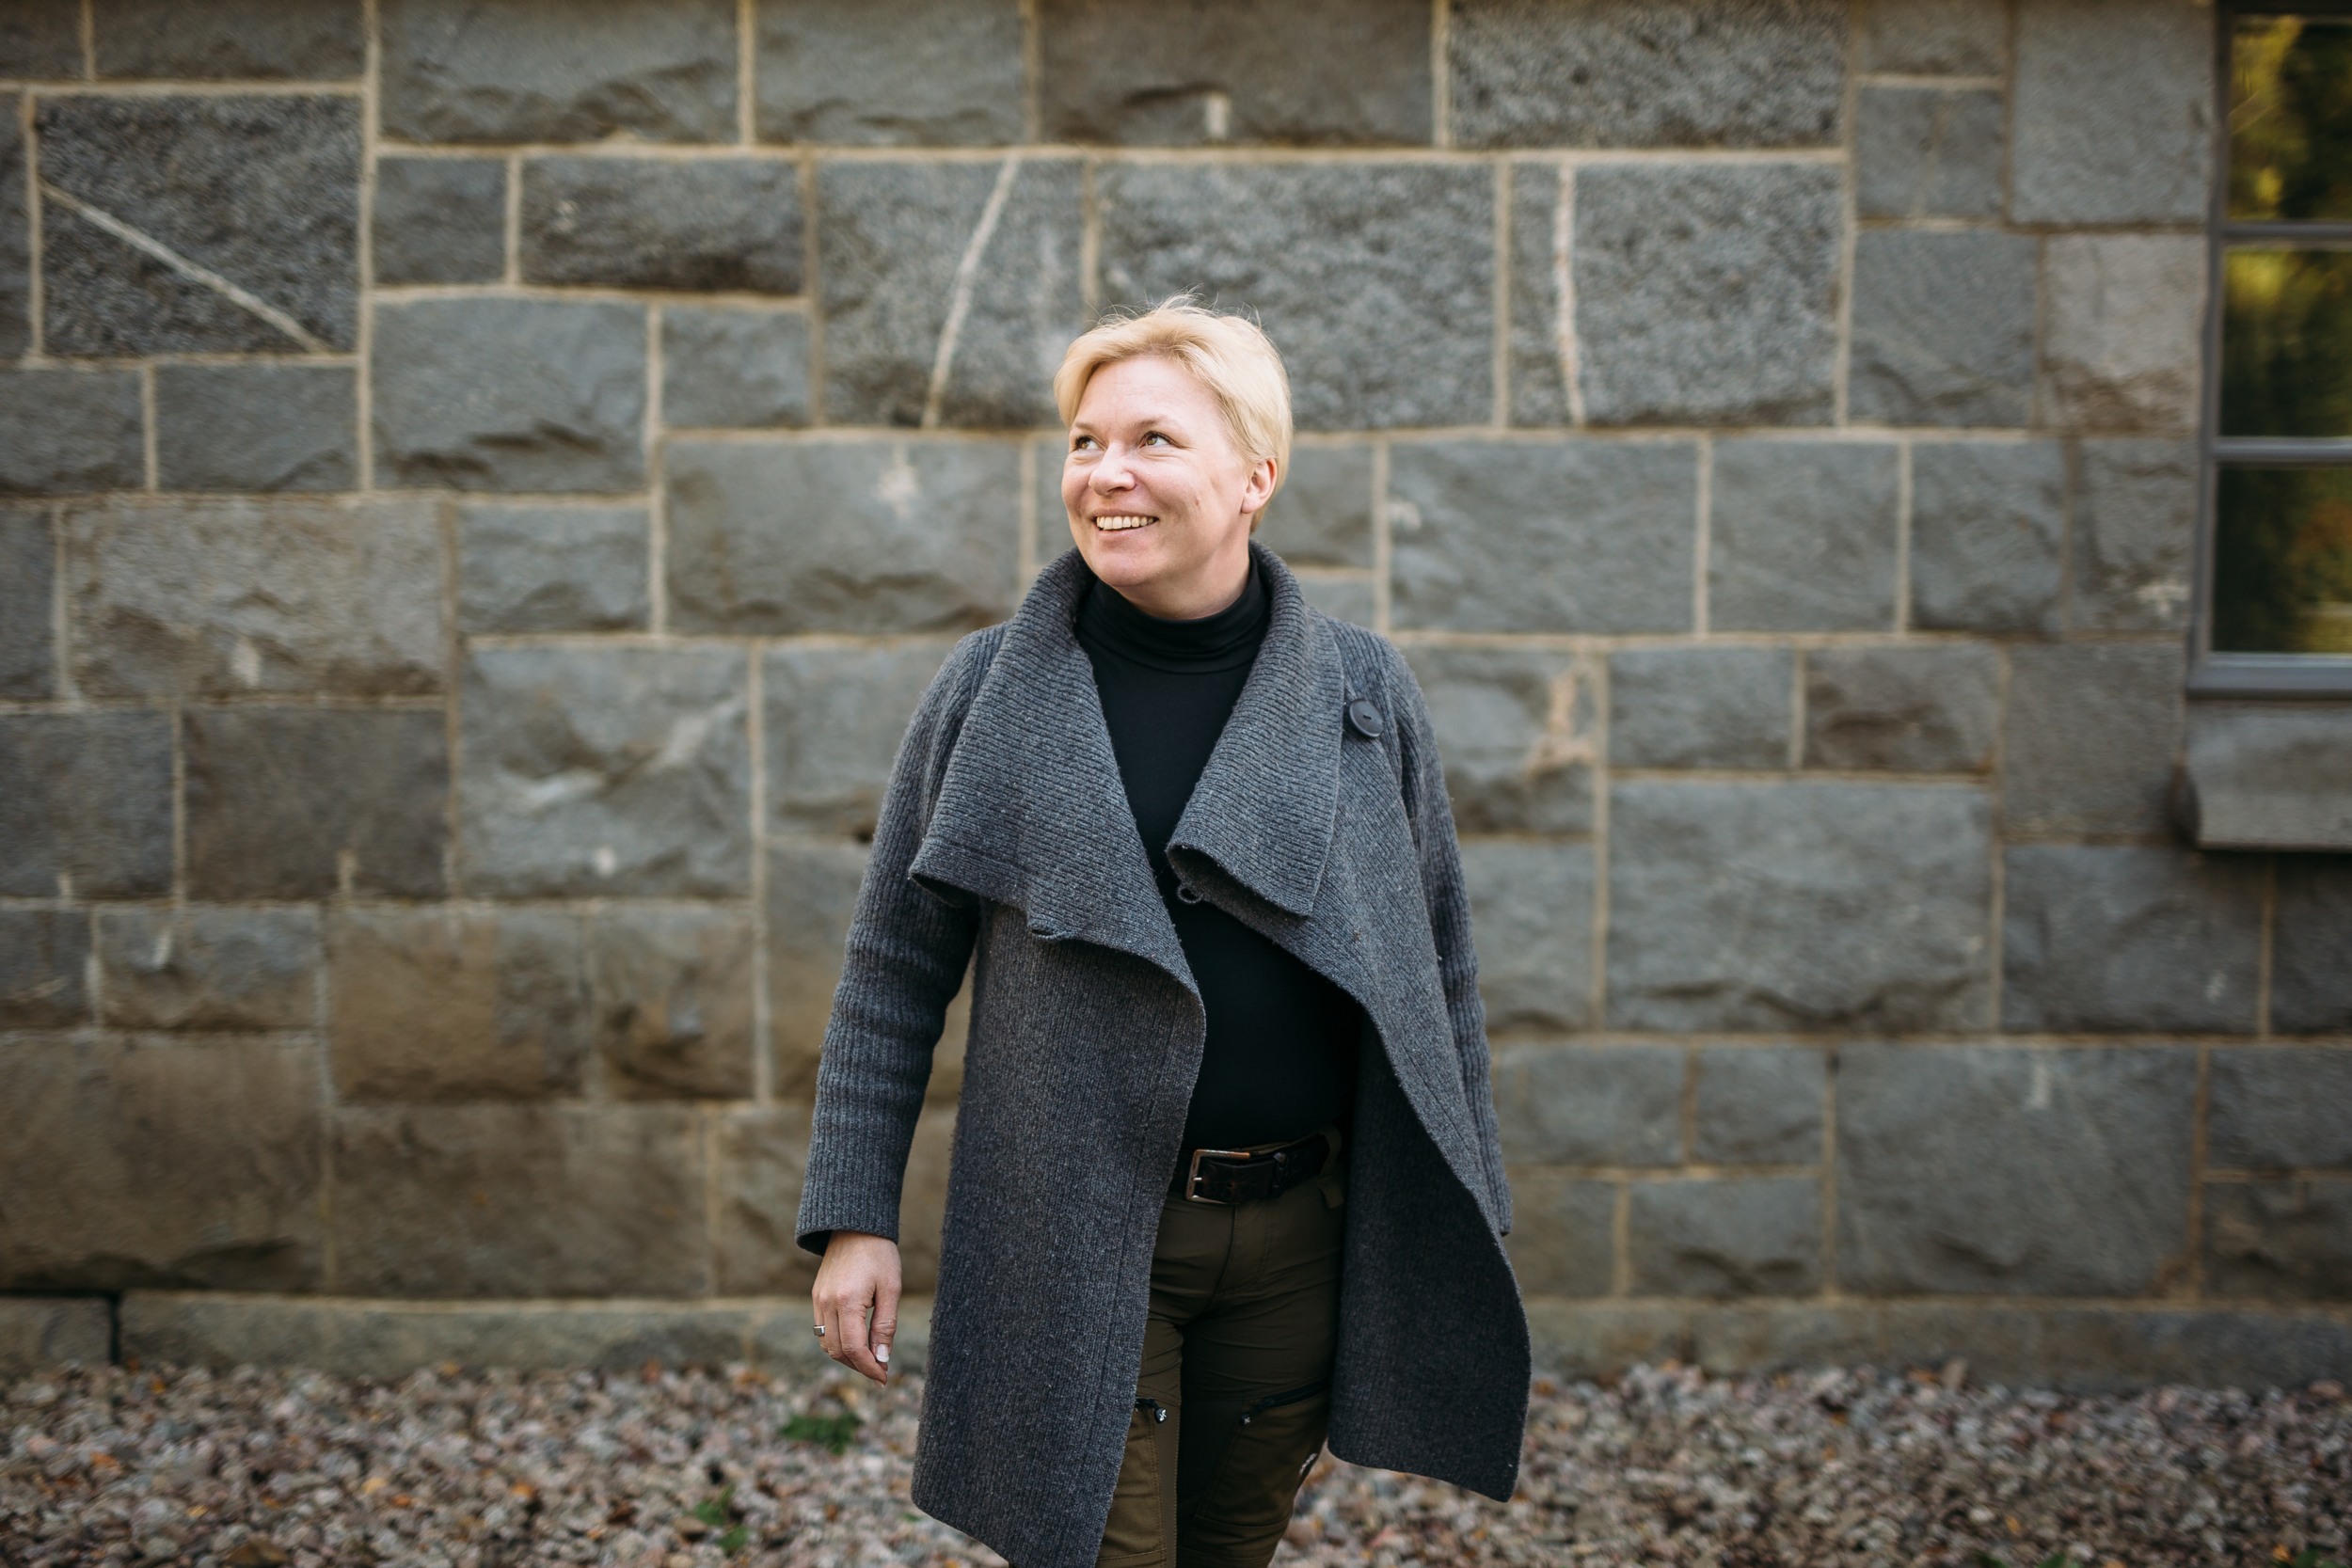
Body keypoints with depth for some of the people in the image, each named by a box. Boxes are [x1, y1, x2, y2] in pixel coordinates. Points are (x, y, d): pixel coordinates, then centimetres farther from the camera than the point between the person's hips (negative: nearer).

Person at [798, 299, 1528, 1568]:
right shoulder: (991, 692, -1)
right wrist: (856, 1219, -3)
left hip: (1302, 1241, 2)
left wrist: (1468, 1226, 8)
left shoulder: (1363, 694, 2)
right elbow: (893, 972, 2)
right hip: (1075, 1243, -2)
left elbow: (1438, 970, 8)